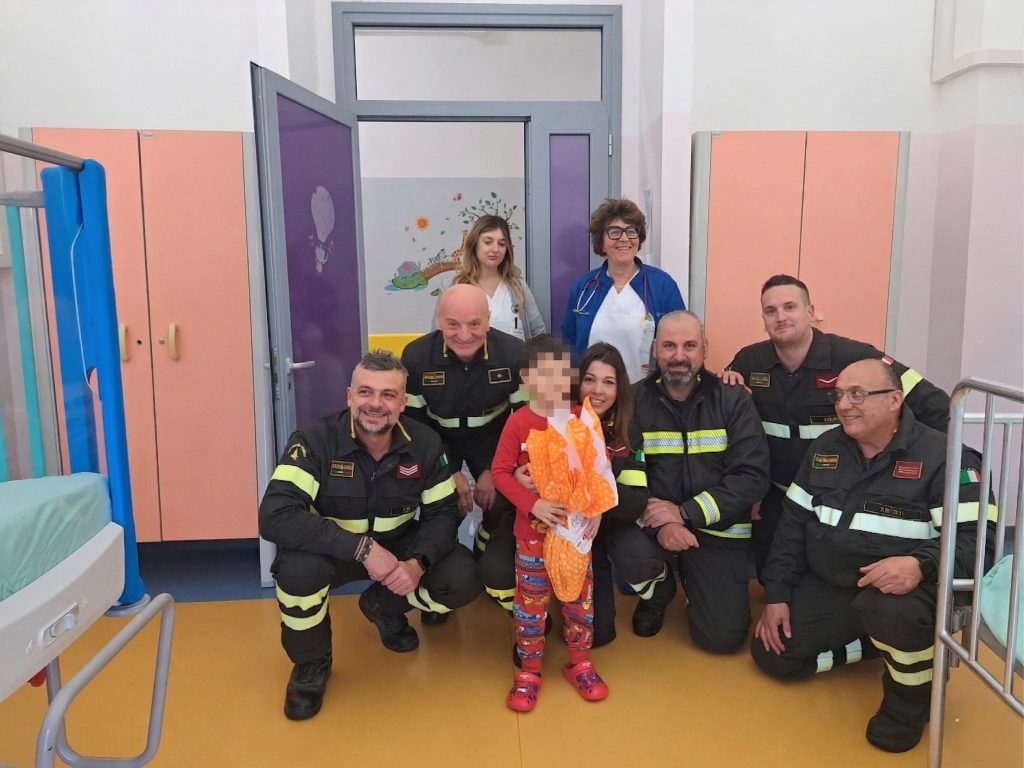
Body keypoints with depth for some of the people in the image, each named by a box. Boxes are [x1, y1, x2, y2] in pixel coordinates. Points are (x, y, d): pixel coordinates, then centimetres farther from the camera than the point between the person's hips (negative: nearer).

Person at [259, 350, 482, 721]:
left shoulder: (425, 444, -14)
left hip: (398, 545, 3)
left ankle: (383, 608, 16)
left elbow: (443, 512, -7)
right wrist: (362, 548, -40)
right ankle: (311, 664, -3)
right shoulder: (314, 441, -25)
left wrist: (418, 562, -28)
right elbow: (274, 516, -35)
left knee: (463, 580, -18)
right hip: (332, 549, -3)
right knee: (298, 567, -36)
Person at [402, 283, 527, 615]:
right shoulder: (416, 356, -20)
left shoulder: (513, 352, -20)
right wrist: (450, 472, -17)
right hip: (439, 442, 0)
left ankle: (501, 580, 20)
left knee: (504, 511, -11)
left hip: (495, 441, 1)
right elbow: (413, 422, -12)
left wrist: (495, 470, -16)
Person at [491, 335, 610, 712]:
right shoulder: (519, 422, -12)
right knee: (531, 599, 9)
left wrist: (597, 508, -9)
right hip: (533, 529, -2)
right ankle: (529, 671, 26)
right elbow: (501, 472, -11)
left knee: (580, 596, 14)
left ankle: (580, 663, 34)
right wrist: (532, 503, -22)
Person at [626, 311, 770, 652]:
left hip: (717, 529, 0)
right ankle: (657, 591, 7)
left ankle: (690, 578, 26)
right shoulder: (635, 401, -4)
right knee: (630, 555, -32)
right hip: (651, 524, 0)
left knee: (723, 636, -9)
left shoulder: (733, 401, -6)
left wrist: (686, 513, -22)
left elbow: (752, 478, -12)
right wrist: (660, 523, -26)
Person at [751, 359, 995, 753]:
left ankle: (911, 696, -5)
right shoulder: (824, 449, 6)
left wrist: (920, 565, -39)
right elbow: (792, 524, 9)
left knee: (891, 609, -40)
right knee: (773, 656, -3)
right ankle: (875, 642, 17)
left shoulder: (942, 456, -12)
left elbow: (975, 539, -19)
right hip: (828, 588, 6)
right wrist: (777, 595, 3)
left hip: (906, 590, -5)